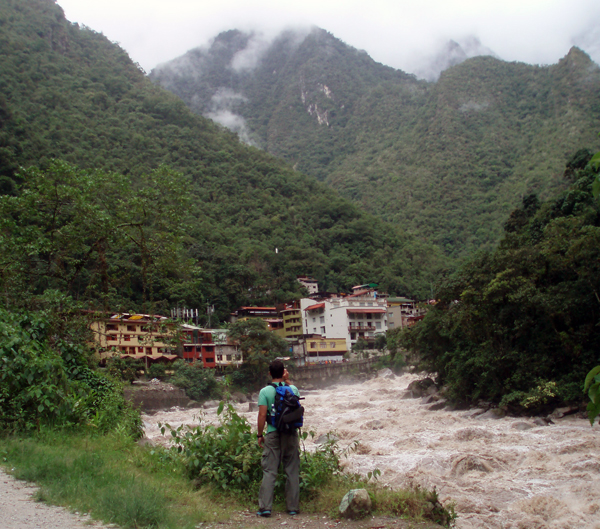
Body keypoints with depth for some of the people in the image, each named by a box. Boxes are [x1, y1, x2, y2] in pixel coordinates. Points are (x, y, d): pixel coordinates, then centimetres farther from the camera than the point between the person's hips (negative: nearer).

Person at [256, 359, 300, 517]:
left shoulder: (265, 391, -7)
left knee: (269, 471, 2)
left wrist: (260, 435, -1)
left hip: (273, 434, -2)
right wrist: (287, 380, 21)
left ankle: (265, 507, -1)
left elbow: (262, 415, -10)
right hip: (291, 434, 2)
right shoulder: (293, 389, 1)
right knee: (292, 471, 9)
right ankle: (293, 507, 13)